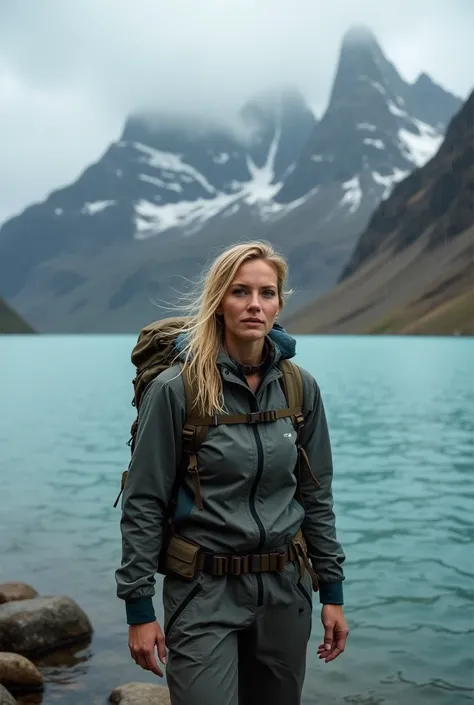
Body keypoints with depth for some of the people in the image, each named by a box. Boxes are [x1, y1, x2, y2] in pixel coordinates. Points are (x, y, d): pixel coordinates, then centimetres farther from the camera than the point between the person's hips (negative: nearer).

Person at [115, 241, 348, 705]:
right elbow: (143, 505, -8)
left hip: (285, 588, 4)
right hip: (204, 589, -4)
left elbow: (316, 495, 8)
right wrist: (138, 607, -8)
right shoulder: (176, 388, -12)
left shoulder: (300, 387, 0)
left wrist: (332, 592, 8)